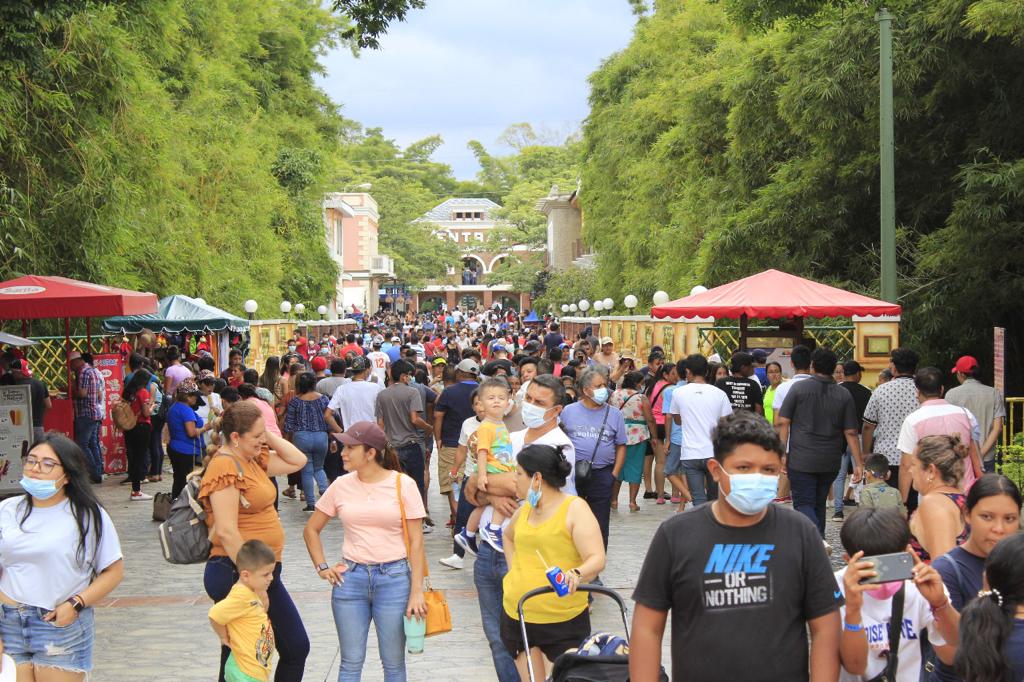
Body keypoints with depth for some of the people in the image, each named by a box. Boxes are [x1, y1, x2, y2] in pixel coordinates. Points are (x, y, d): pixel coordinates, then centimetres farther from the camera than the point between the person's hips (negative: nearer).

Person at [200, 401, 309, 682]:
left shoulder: (253, 459, 11)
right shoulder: (225, 467, -17)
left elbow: (297, 461, 19)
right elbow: (227, 533, -22)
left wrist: (269, 436, 5)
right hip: (235, 573, -10)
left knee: (296, 647, 13)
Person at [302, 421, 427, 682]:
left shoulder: (403, 485, -5)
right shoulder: (341, 486, 3)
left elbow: (416, 542, -5)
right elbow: (311, 529, 16)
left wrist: (416, 591, -10)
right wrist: (322, 567, 5)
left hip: (394, 577, -2)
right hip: (350, 578, 2)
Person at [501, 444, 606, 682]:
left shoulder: (575, 509, -10)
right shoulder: (524, 510, 9)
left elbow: (597, 559, -21)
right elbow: (509, 537, 32)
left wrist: (576, 574, -42)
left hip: (564, 621, -6)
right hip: (517, 617, 6)